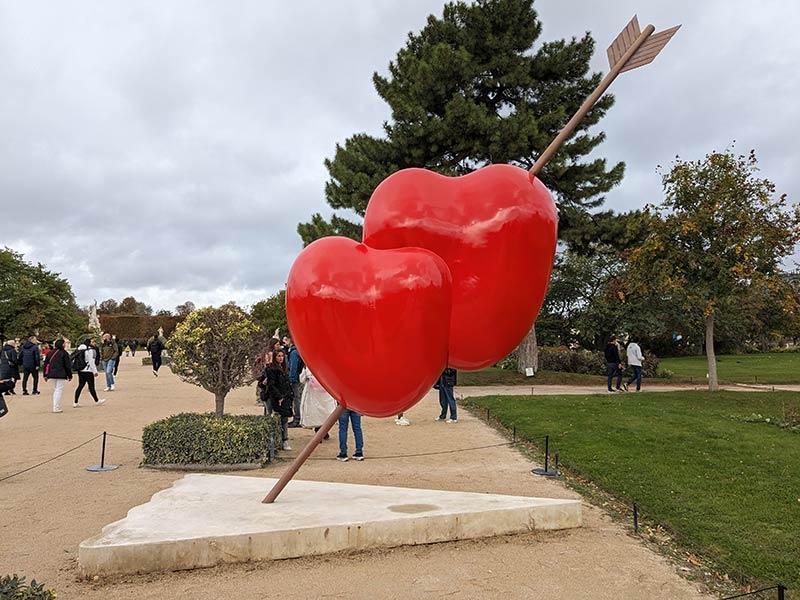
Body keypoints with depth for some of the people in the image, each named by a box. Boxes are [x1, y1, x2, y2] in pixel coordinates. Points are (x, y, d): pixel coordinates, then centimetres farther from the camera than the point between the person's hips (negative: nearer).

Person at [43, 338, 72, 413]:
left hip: (52, 374, 6)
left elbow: (46, 364, 12)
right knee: (59, 390, -4)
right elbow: (67, 365, -6)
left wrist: (45, 375, 17)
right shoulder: (64, 353, -7)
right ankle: (56, 408, -8)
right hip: (60, 375, -6)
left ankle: (55, 407, 19)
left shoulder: (50, 353, 11)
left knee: (55, 390, 17)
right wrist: (70, 375, 1)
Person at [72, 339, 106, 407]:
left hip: (80, 371, 7)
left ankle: (75, 402, 9)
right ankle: (97, 401, 14)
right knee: (91, 386, 2)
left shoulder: (79, 349, 9)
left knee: (80, 386, 11)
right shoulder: (90, 350, -13)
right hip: (88, 371, -7)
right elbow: (91, 361, -14)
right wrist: (95, 371, -8)